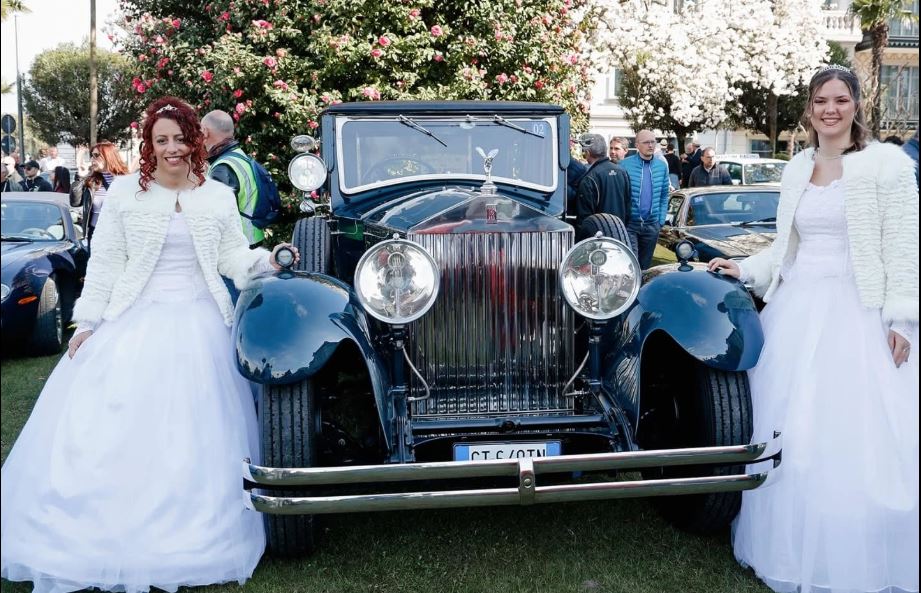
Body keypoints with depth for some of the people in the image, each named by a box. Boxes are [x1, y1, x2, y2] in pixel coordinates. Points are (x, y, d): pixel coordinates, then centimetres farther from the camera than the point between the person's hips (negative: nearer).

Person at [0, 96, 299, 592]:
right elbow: (104, 263, 1)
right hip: (133, 322, -1)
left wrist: (268, 260, -11)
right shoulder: (125, 192, 1)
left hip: (198, 326, 1)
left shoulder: (219, 196, 6)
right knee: (114, 429, -1)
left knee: (194, 434, 4)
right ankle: (109, 538, 12)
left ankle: (189, 542, 17)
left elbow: (233, 259, 7)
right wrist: (87, 321, -2)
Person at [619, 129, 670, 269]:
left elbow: (664, 196, 11)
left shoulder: (662, 166, 5)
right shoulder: (625, 165, -8)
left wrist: (661, 220, 5)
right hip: (629, 224, -4)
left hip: (652, 225, 4)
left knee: (645, 265, 15)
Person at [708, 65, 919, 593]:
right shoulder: (797, 169, 12)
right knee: (789, 435, 7)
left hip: (860, 312, -5)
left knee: (859, 439, -4)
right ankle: (795, 549, 23)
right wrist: (745, 270, 7)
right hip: (797, 307, 5)